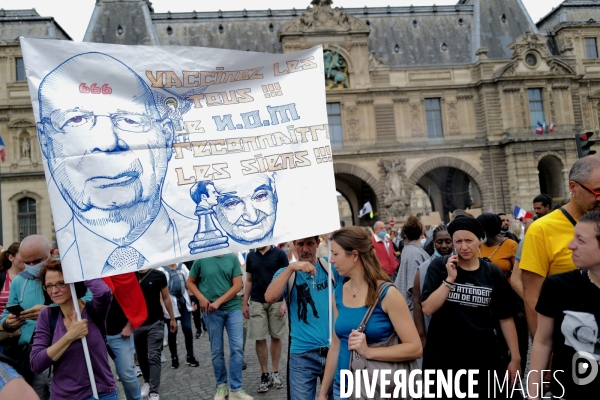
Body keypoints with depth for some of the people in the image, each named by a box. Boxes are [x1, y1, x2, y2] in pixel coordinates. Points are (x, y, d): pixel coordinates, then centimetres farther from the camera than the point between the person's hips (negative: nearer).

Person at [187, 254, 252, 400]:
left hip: (233, 308, 1)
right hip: (212, 311, 0)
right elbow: (190, 283, 8)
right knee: (217, 350, 9)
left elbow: (237, 286, -4)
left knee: (237, 348, -1)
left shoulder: (233, 258, -1)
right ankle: (221, 385, 26)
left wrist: (218, 301, -12)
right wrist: (201, 298, -8)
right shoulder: (201, 260, -2)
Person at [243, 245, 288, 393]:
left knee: (276, 337, 8)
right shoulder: (251, 256, 7)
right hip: (256, 302, 2)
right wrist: (245, 303, 9)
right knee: (260, 339, 2)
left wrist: (284, 302, -11)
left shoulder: (279, 254, -4)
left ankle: (275, 373, 22)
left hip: (276, 302, -2)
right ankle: (265, 375, 15)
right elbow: (249, 280, 12)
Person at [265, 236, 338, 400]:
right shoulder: (286, 273, 2)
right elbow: (269, 297, -15)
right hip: (302, 354, -1)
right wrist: (291, 267, -25)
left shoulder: (331, 266, 3)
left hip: (335, 349, 1)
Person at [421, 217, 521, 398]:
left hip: (484, 358, 1)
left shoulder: (493, 273, -1)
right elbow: (427, 309, -12)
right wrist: (450, 279, -18)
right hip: (443, 357, -1)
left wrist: (515, 357, 2)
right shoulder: (439, 266, -5)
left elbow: (506, 318, 3)